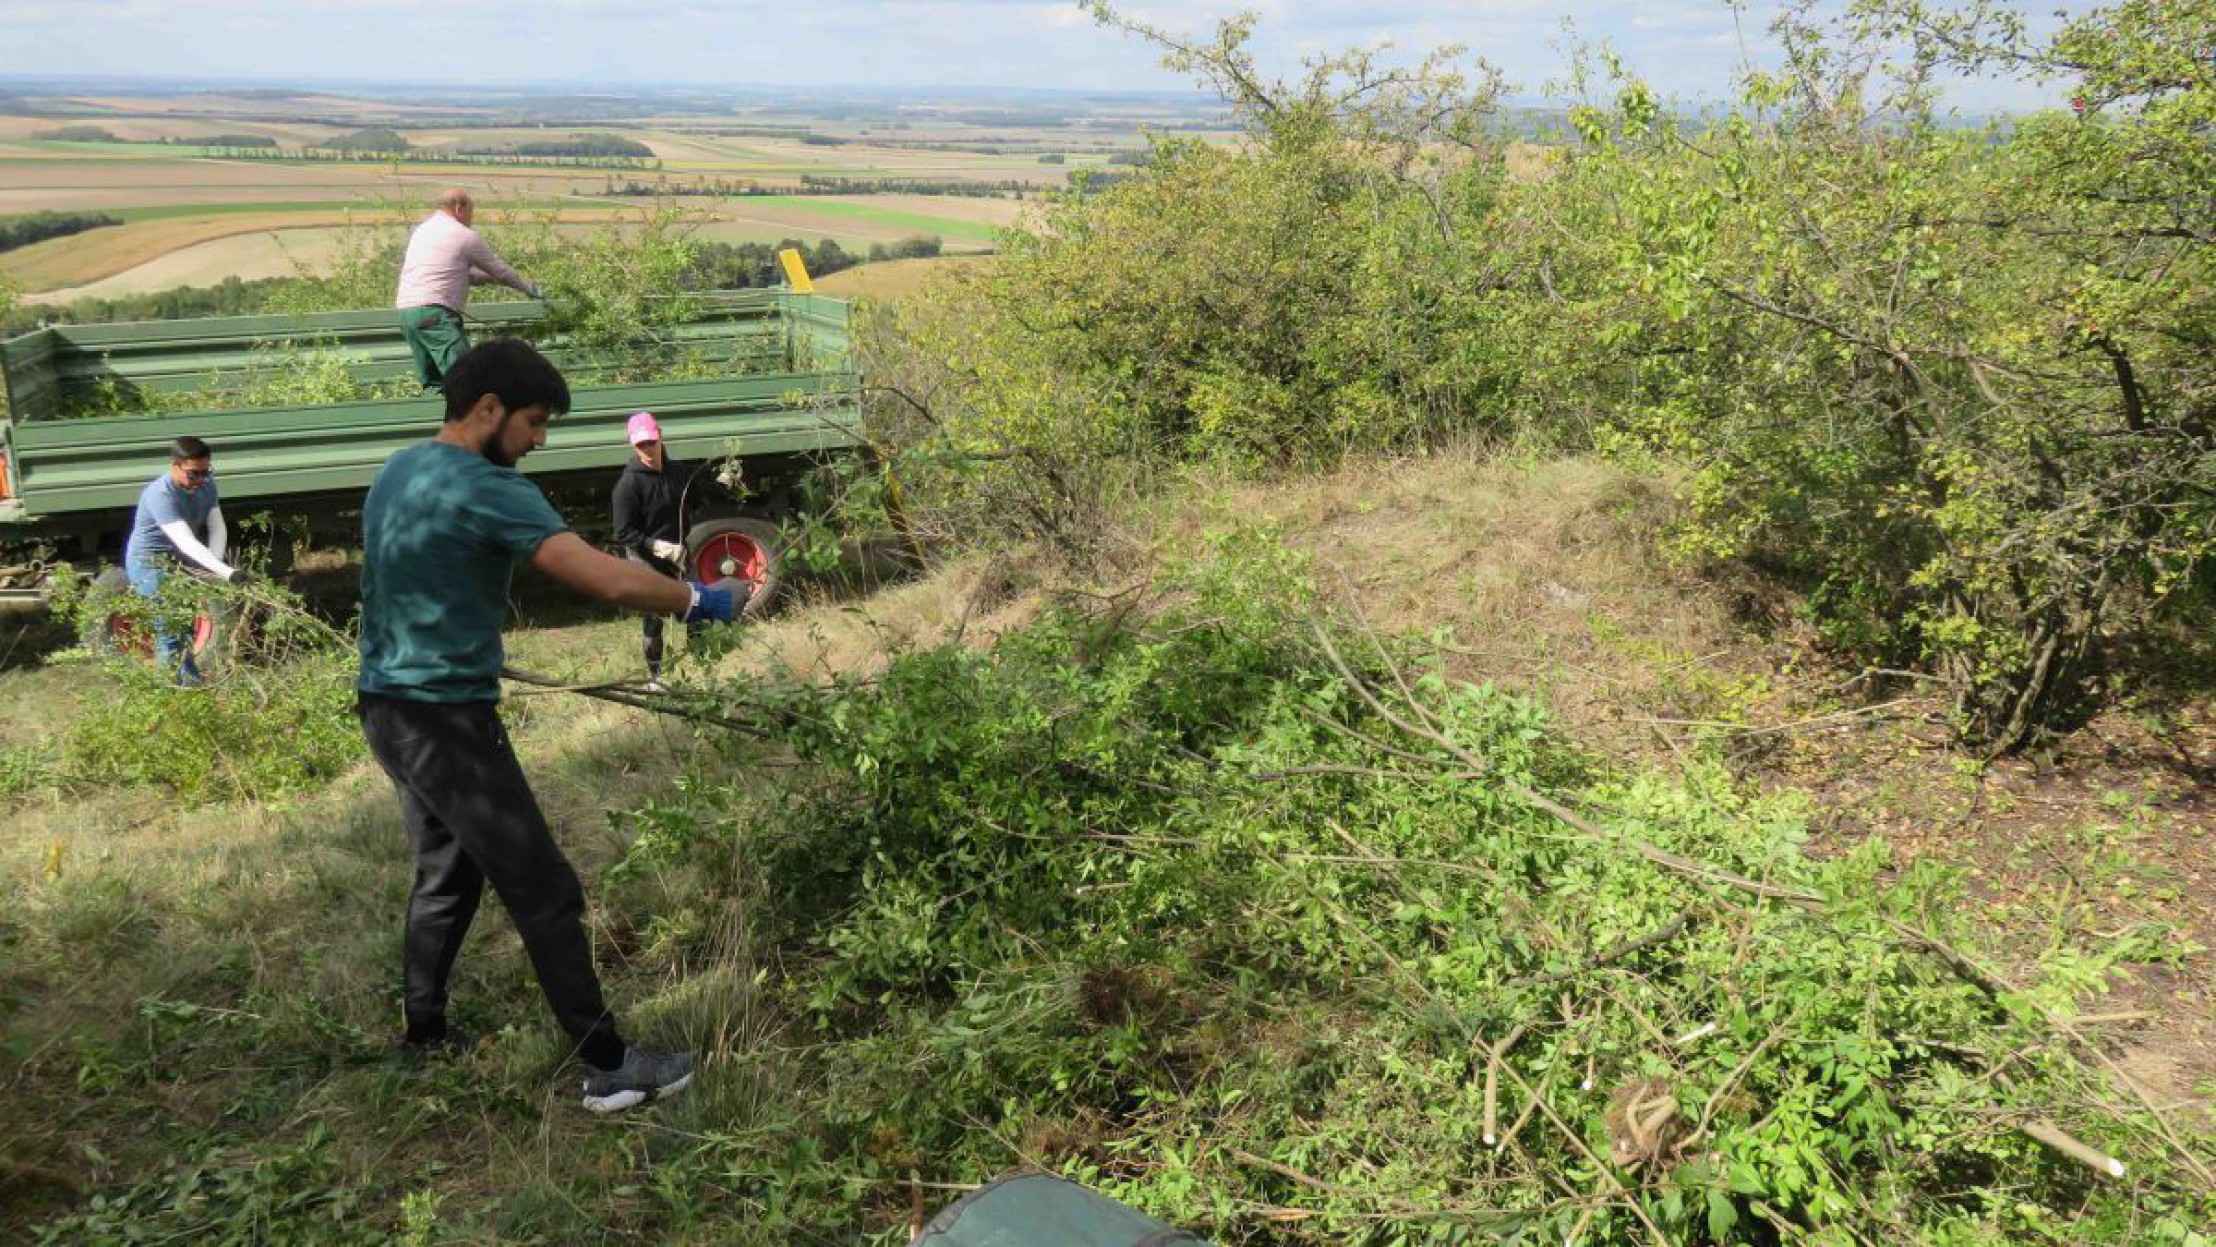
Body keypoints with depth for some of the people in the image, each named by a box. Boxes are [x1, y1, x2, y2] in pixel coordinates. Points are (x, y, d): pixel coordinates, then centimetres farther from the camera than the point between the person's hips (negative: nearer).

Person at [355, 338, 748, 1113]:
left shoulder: (398, 470, 10)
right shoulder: (485, 489, -19)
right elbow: (608, 580, -27)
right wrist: (700, 601, -14)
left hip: (389, 707, 10)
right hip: (446, 719, -10)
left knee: (447, 874, 22)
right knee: (545, 894, -4)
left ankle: (424, 1035, 34)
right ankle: (608, 1068, 2)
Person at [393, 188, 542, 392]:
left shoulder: (421, 230, 23)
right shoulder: (464, 236, -1)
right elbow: (500, 270, 7)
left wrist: (487, 277, 28)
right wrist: (529, 288, 21)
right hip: (434, 312, -9)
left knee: (432, 382, 10)